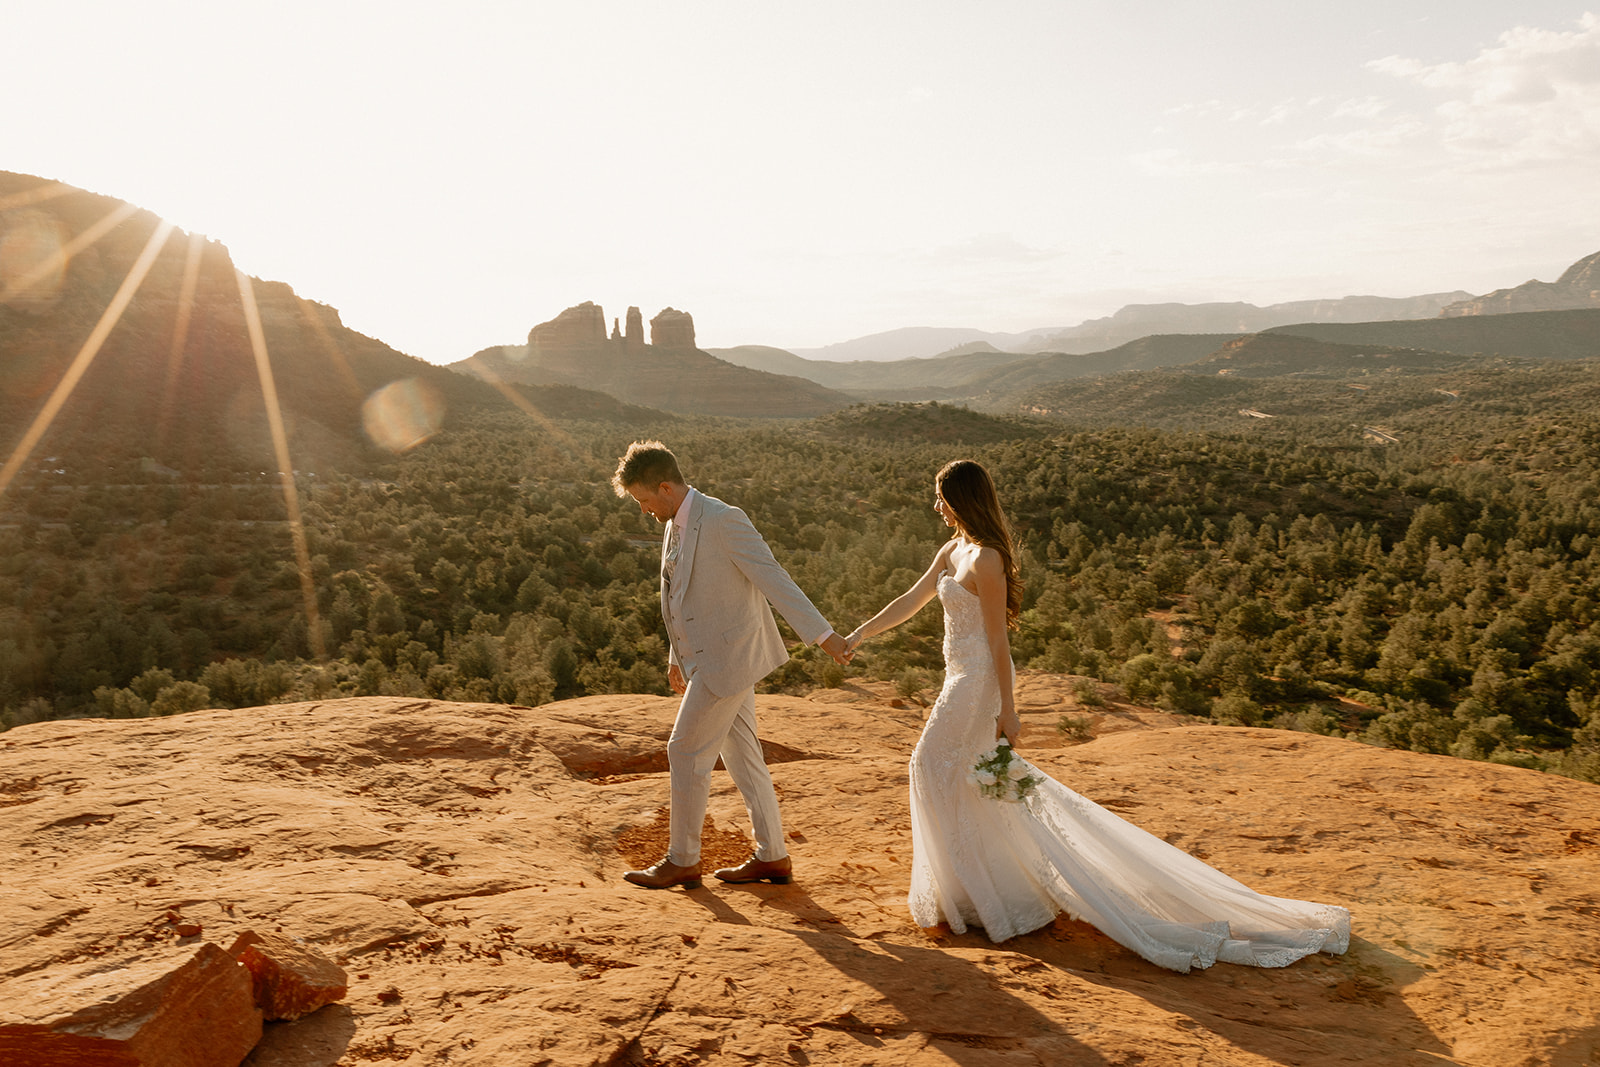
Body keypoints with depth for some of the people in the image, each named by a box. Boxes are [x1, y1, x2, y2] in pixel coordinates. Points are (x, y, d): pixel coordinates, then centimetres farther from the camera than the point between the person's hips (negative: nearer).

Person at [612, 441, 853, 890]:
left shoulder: (722, 520, -19)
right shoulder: (676, 524, 9)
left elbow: (772, 577, -24)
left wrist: (821, 633, -27)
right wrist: (677, 656, 28)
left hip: (728, 656, -9)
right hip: (709, 657, 9)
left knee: (686, 751, -1)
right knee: (741, 756, 13)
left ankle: (682, 861, 14)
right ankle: (772, 857, 23)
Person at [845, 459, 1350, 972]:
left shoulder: (984, 559, -20)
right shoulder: (955, 549, 9)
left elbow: (997, 639, -20)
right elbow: (910, 601, 19)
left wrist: (1006, 711, -17)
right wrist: (858, 635, 23)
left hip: (978, 683, -9)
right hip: (969, 679, 9)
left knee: (939, 770, 0)